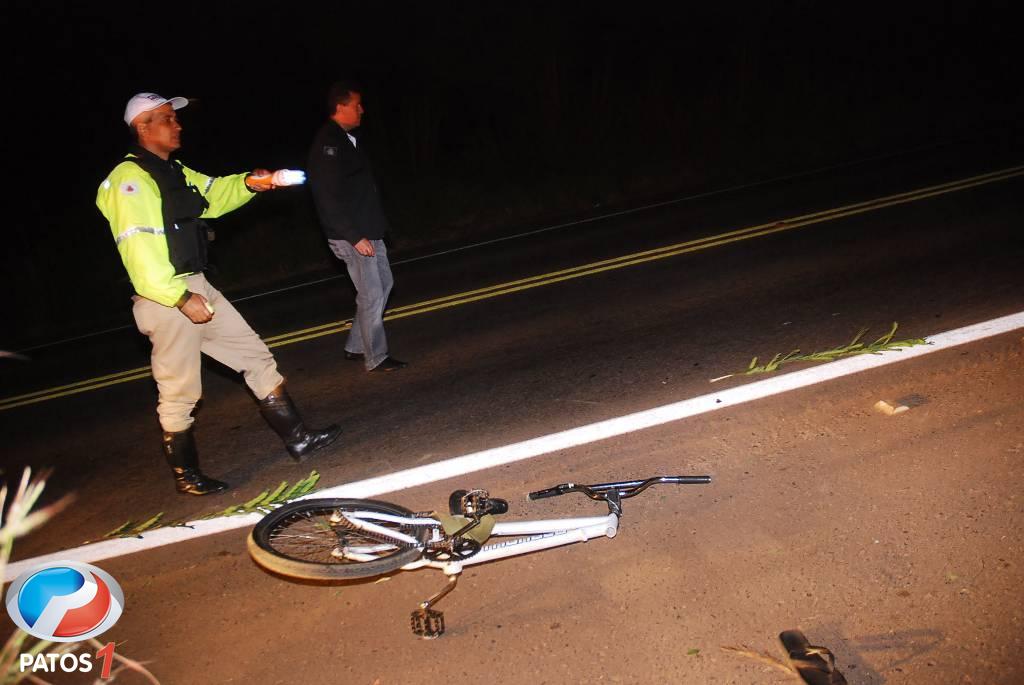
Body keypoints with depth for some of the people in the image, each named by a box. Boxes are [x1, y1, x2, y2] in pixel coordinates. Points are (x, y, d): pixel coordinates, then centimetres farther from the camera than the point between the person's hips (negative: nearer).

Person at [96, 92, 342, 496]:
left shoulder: (175, 172, 16)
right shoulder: (129, 179, -13)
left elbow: (216, 194, 21)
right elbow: (137, 251, -21)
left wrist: (249, 183, -1)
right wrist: (182, 297, -24)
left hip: (196, 287, 10)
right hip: (165, 298, -9)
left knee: (257, 358, 9)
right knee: (179, 393, 2)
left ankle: (298, 440, 16)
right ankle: (186, 475, 20)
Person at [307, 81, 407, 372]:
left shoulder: (345, 140, 14)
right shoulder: (328, 144, -17)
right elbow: (330, 199, -22)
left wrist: (371, 230, 17)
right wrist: (355, 237, -23)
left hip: (368, 230, 10)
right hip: (351, 236, -10)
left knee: (383, 283, 16)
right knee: (371, 294, -4)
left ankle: (356, 346, 24)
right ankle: (375, 358, 9)